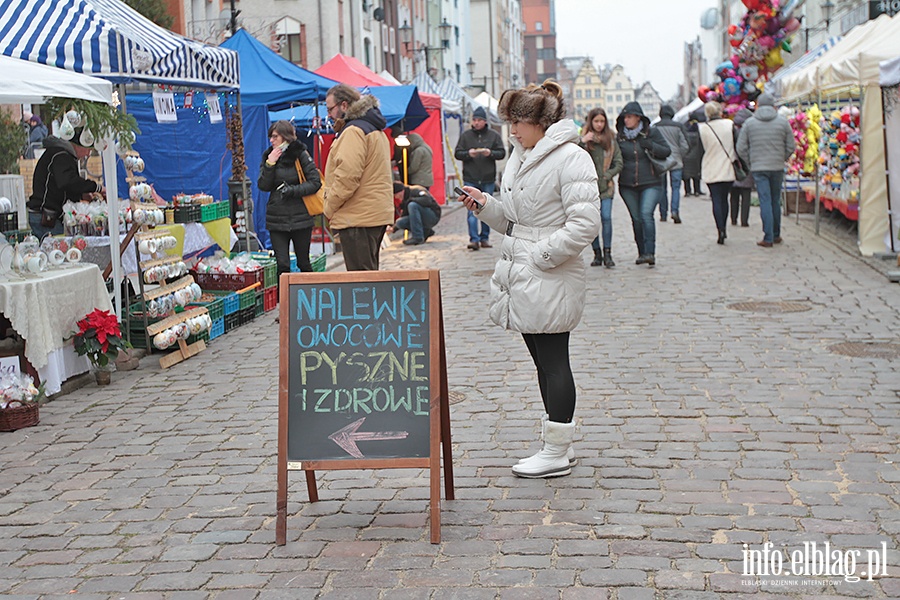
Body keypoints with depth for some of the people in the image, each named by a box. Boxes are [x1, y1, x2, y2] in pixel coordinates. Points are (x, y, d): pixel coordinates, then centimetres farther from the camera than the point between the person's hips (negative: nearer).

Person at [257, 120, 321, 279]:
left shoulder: (300, 155, -4)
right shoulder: (268, 156, 7)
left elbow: (315, 182, -7)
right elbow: (263, 186, 1)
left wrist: (294, 190, -18)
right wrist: (269, 164, -11)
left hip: (300, 217, -2)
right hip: (276, 220, 2)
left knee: (303, 263, 10)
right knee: (282, 265, -3)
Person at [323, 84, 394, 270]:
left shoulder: (353, 131, -14)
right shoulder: (374, 128, 20)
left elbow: (347, 176, -23)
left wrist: (330, 207, -11)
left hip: (358, 218, -11)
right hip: (377, 213, 11)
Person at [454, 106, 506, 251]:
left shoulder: (494, 135, 5)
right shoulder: (466, 135, 5)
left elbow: (502, 153, 3)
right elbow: (457, 153, 4)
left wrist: (490, 153, -16)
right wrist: (468, 154, -15)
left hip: (488, 180, 1)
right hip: (470, 179, -1)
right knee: (472, 210, -9)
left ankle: (485, 237, 18)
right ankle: (474, 239, -10)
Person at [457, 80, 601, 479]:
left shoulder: (571, 159, -13)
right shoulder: (520, 157, 15)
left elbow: (585, 224, -19)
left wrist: (540, 255, -18)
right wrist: (485, 204, 3)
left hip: (550, 280, -9)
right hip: (521, 277, 9)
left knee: (553, 361, -1)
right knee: (543, 362, 14)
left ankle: (557, 453, 8)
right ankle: (558, 445, 25)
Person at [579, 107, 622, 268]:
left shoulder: (611, 139, 8)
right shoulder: (583, 139, 2)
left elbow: (619, 163, 10)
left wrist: (606, 176, -4)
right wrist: (582, 141, -22)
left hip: (606, 186, 1)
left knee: (606, 217, -11)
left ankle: (607, 254, -5)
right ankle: (597, 254, 11)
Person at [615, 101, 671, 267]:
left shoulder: (652, 133, 0)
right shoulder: (620, 136, 7)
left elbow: (667, 151, 1)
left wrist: (650, 145, -14)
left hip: (650, 183, -3)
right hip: (627, 186, 3)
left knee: (646, 214, -18)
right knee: (636, 219, 6)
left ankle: (650, 252, -20)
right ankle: (642, 253, 16)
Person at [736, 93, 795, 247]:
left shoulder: (749, 123, 0)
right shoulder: (783, 122, 2)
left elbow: (741, 149, -1)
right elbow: (791, 147, 3)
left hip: (758, 168, -1)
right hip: (778, 168, 1)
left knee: (765, 201, -2)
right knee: (776, 201, 13)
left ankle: (768, 238, -6)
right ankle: (776, 235, 22)